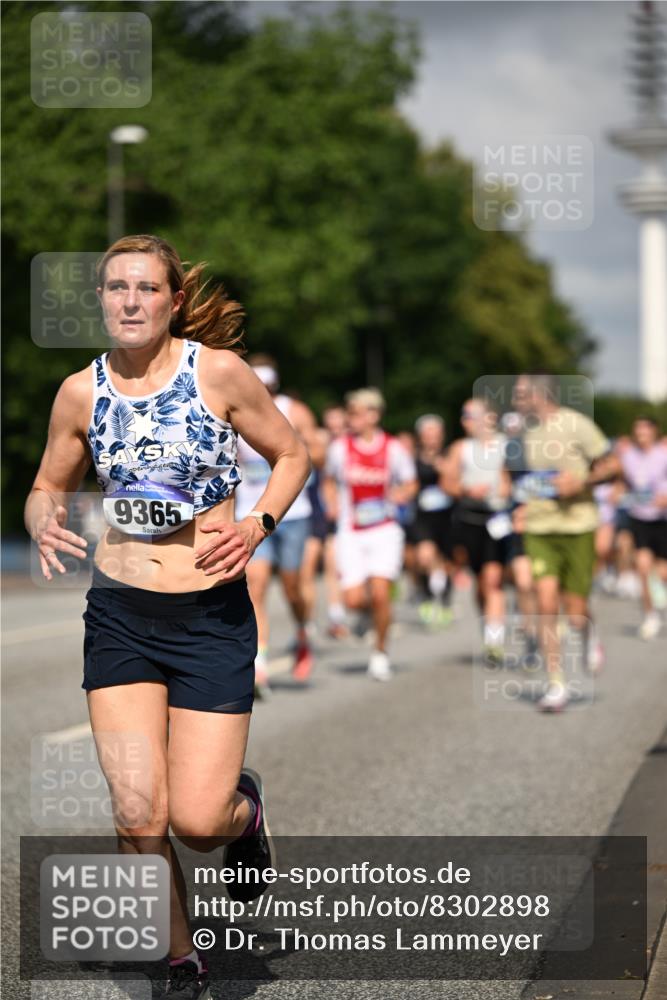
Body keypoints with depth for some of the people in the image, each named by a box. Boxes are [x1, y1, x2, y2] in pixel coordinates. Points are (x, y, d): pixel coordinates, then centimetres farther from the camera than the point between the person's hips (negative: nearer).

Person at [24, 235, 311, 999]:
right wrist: (43, 524, -10)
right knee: (137, 816, -6)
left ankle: (246, 808, 32)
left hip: (212, 617, -2)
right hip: (119, 616, 2)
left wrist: (257, 527, -14)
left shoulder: (219, 371, -7)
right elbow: (47, 488, 13)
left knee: (197, 821, -6)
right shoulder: (81, 392, 0)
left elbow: (292, 456, 3)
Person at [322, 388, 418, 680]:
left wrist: (400, 495, -9)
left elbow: (410, 483, 11)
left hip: (384, 530, -1)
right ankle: (372, 609, 29)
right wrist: (332, 504, -2)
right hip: (350, 532, 1)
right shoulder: (339, 448, 0)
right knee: (353, 600, -8)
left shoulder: (393, 449, -2)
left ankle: (380, 650, 6)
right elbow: (328, 481, 16)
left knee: (380, 593, -14)